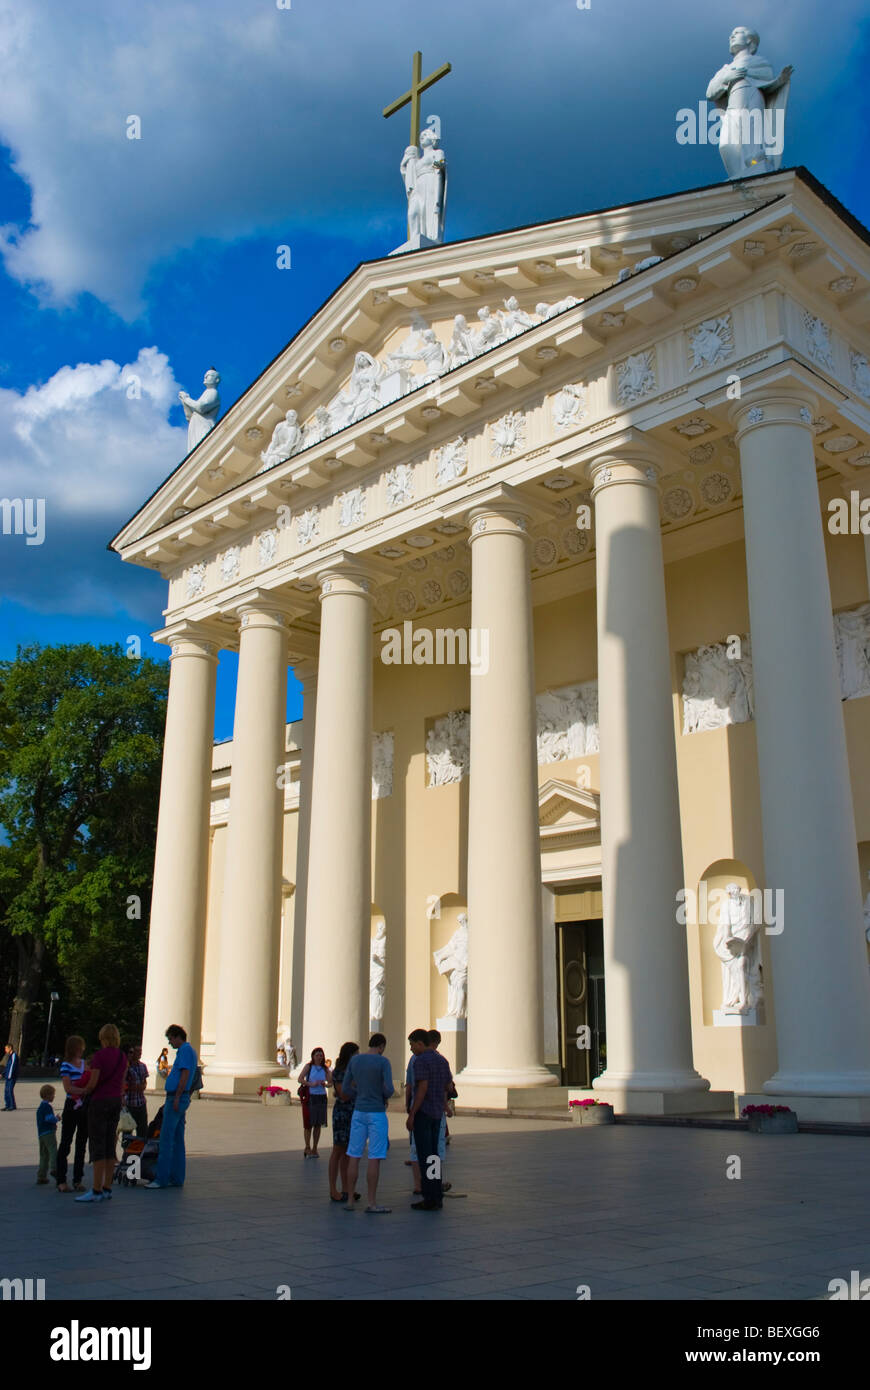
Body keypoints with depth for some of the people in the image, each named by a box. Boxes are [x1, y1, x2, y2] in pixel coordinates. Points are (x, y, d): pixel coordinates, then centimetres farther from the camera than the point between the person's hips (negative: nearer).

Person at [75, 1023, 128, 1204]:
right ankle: (107, 1189, 12)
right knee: (110, 1145, 10)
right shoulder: (122, 1056, 8)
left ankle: (97, 1191, -5)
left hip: (100, 1101, -7)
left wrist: (83, 1093, 4)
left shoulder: (99, 1056, -12)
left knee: (97, 1145, -4)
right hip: (116, 1101, 7)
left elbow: (93, 1083, -14)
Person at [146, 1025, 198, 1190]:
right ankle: (177, 1178, 13)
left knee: (166, 1139, -9)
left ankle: (161, 1178, -8)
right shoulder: (188, 1051, 20)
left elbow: (185, 1074, -20)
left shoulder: (185, 1050, -11)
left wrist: (177, 1098, -22)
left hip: (176, 1098, -10)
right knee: (178, 1140, 10)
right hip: (180, 1099, 10)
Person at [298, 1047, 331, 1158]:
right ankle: (307, 1148, 13)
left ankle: (314, 1149, 15)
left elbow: (331, 1082, 8)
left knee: (318, 1124, 6)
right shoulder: (308, 1066, -1)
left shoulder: (325, 1068, 8)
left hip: (321, 1098, 3)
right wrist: (311, 1084, -20)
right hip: (310, 1097, -3)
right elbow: (300, 1079, -9)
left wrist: (325, 1084, -13)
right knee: (308, 1124, 0)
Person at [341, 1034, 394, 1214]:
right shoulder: (383, 1062, -11)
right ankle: (372, 1203, 0)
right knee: (375, 1158, -1)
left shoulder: (354, 1060, 4)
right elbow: (389, 1089, -17)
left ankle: (350, 1200, 12)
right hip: (377, 1114, -5)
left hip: (358, 1113, 5)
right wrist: (385, 1096, 6)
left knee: (354, 1156, 9)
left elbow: (345, 1089, 7)